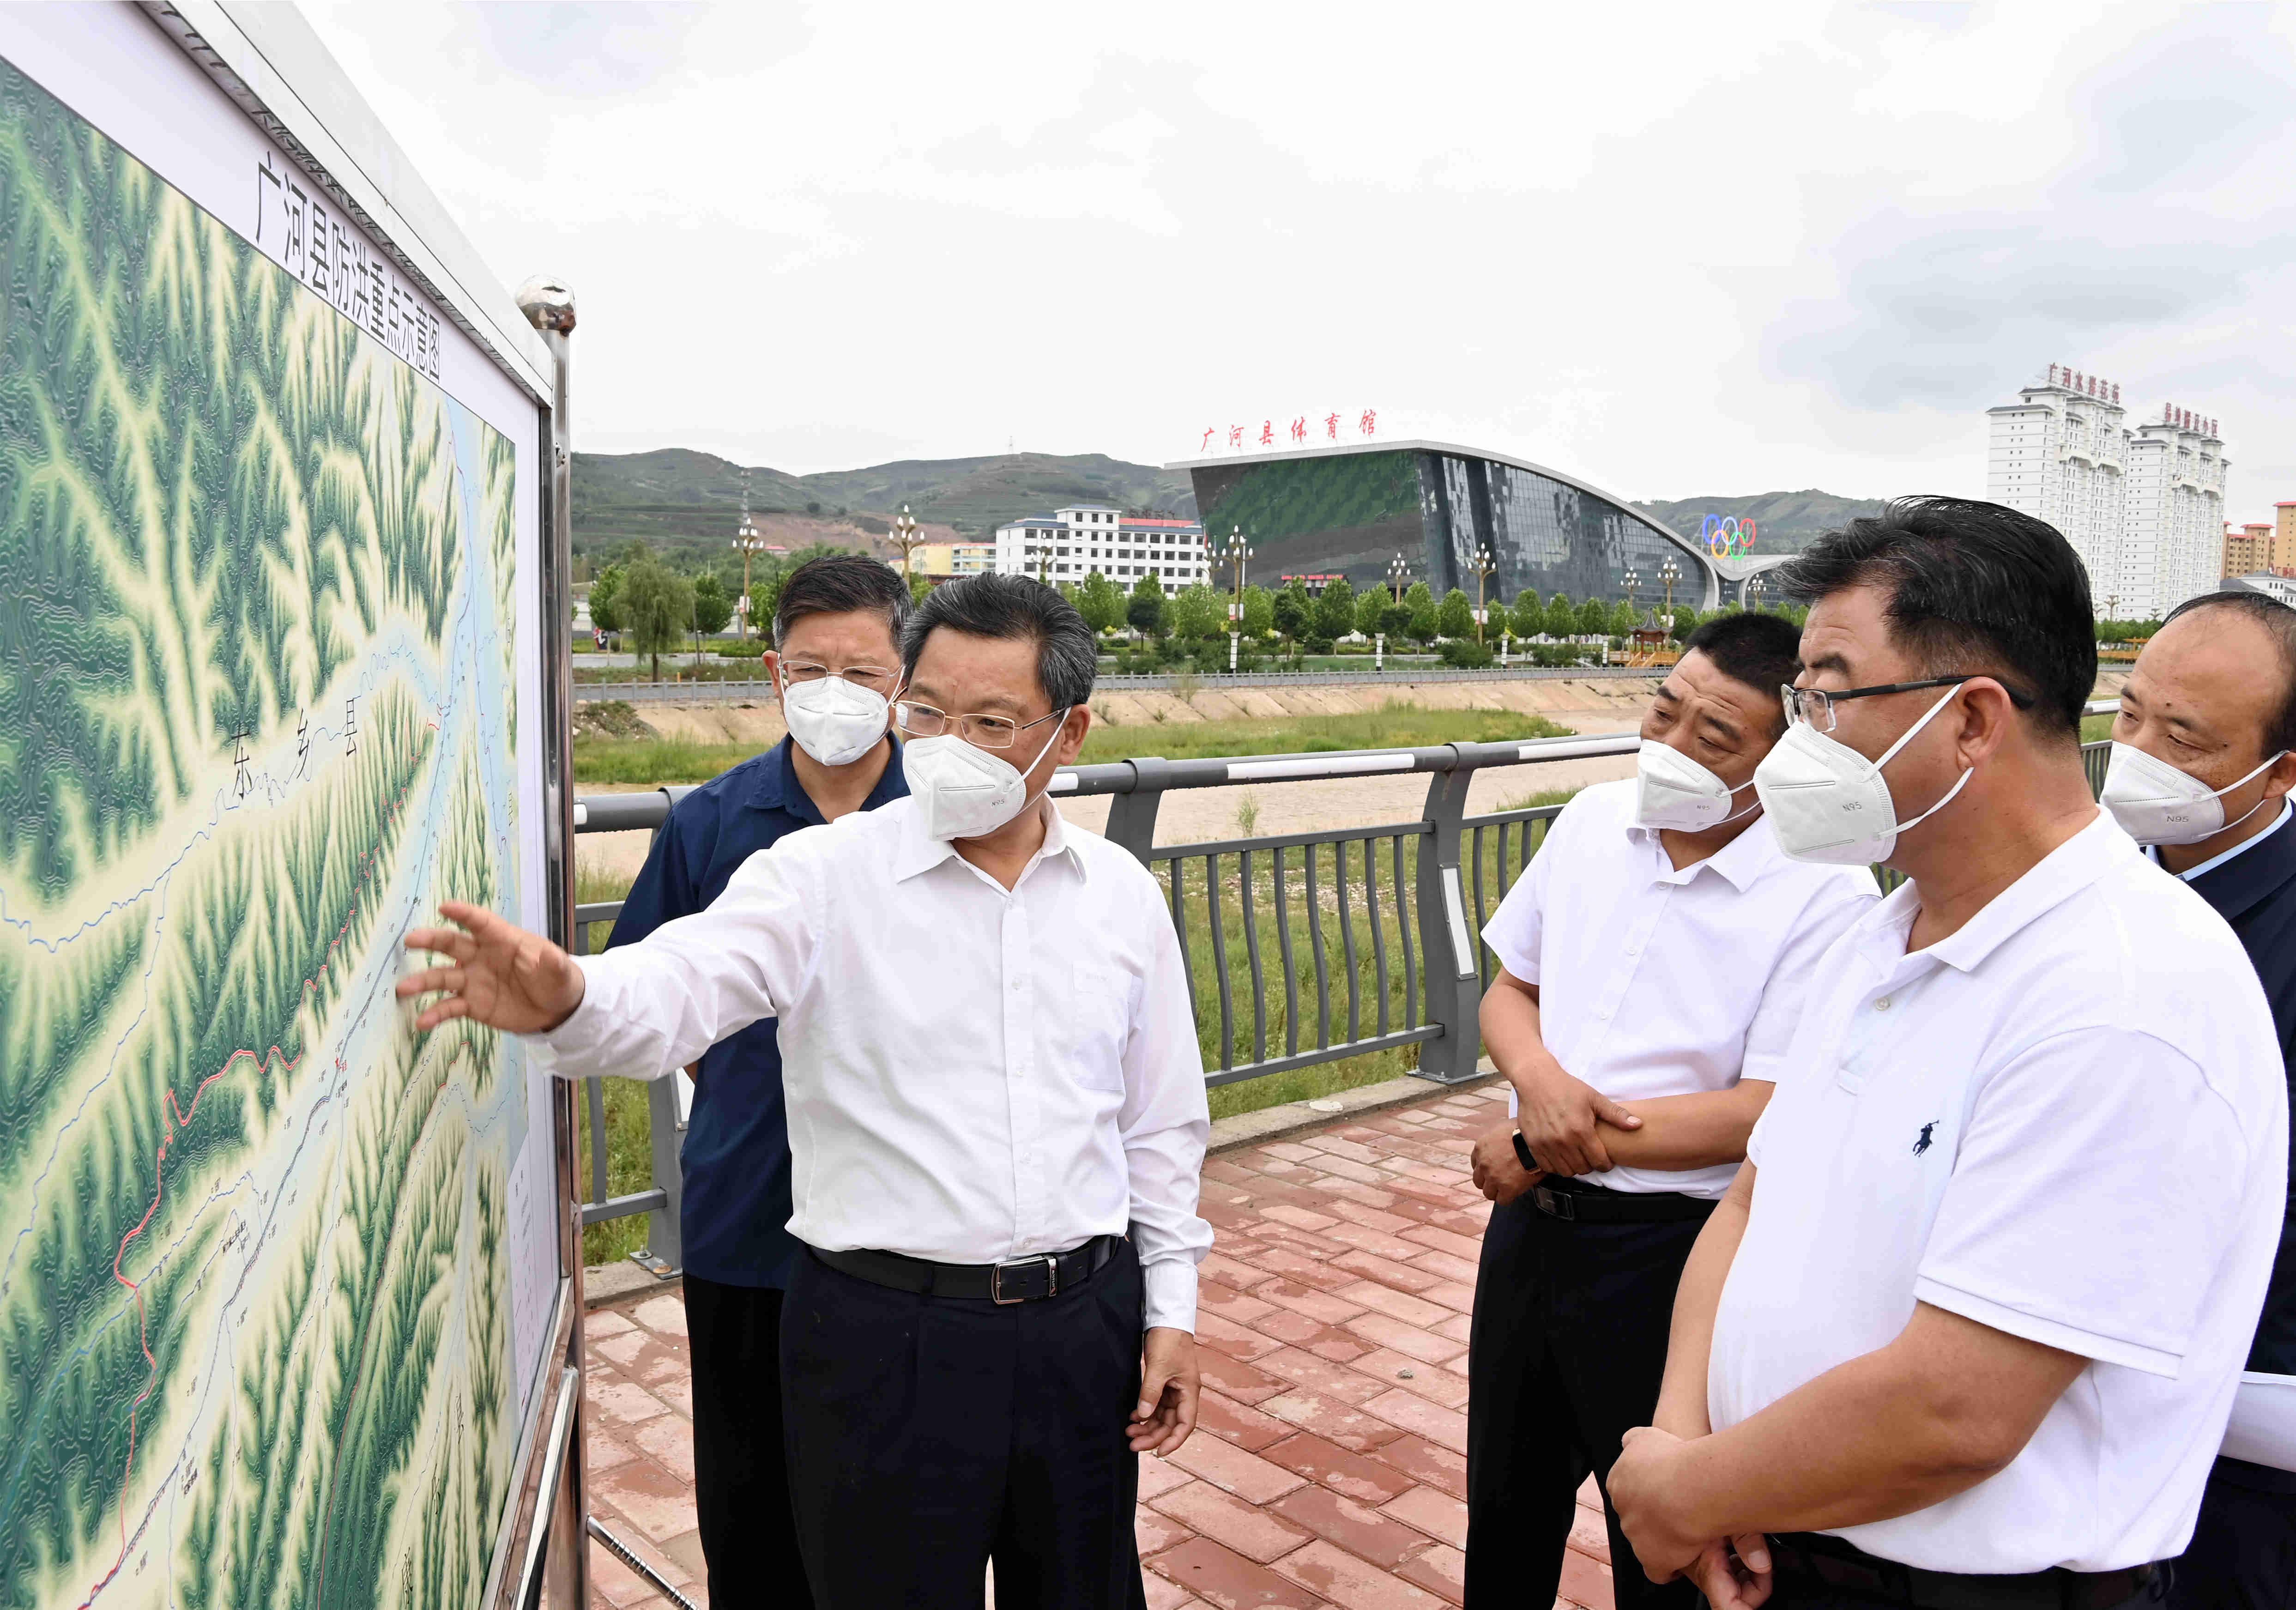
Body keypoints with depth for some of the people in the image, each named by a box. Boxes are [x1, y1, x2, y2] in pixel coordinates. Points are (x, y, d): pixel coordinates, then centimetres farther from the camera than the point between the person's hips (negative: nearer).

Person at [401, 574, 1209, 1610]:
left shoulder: (1123, 895, 3)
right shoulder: (820, 876, -8)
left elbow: (1160, 1123, 8)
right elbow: (686, 983, -25)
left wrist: (1170, 1309, 8)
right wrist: (569, 999, -47)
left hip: (1086, 1322, 4)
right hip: (888, 1335, -3)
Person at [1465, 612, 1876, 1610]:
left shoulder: (1823, 893, -17)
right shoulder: (1592, 822, 0)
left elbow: (1767, 1113, -21)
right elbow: (1508, 989, 8)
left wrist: (1542, 1151, -17)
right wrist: (1539, 1079, -15)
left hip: (1673, 1251, -5)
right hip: (1529, 1218, 5)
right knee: (1505, 1506, 24)